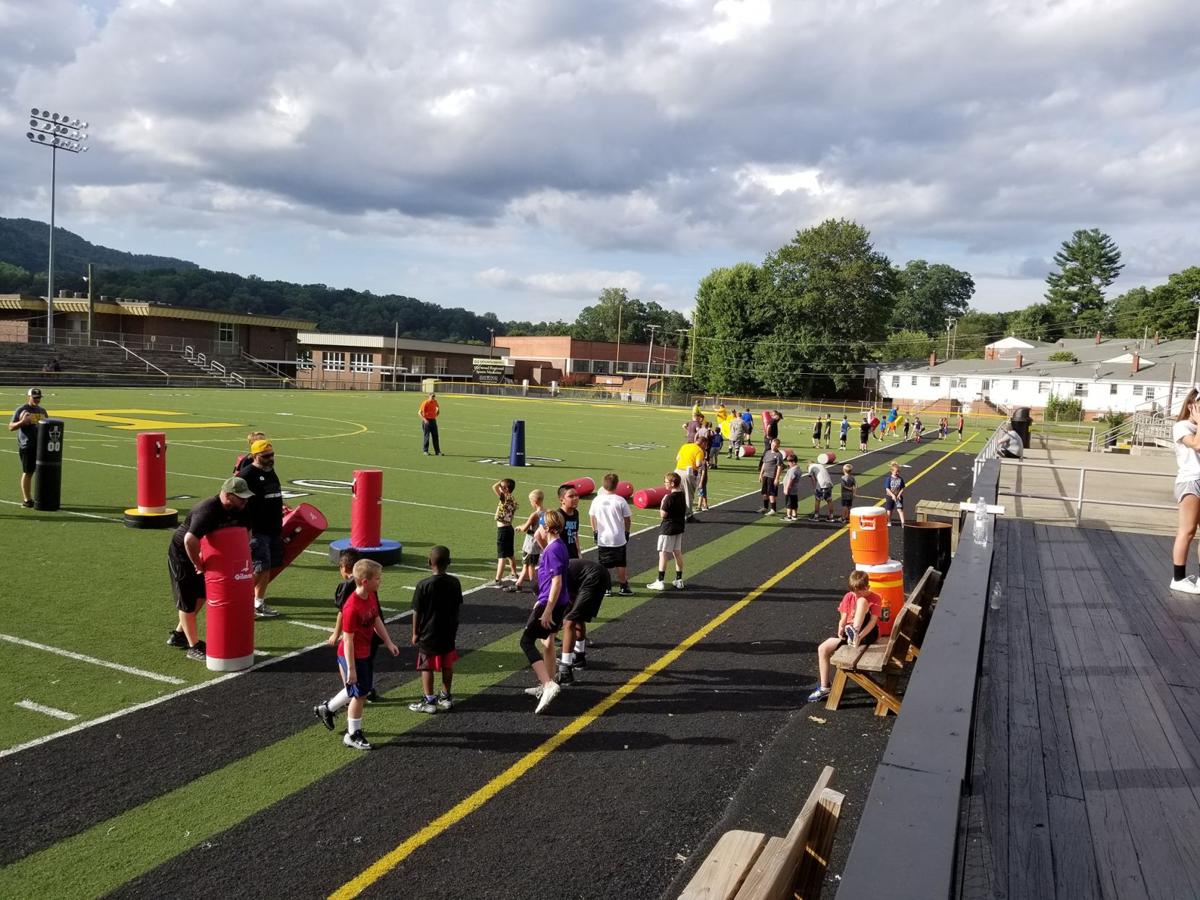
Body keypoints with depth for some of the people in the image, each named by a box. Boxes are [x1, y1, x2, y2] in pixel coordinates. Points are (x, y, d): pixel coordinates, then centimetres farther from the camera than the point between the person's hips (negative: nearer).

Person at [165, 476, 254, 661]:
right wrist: (198, 565, -33)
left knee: (200, 596, 18)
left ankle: (178, 635, 37)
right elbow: (190, 540, -47)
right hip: (181, 554, -9)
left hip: (199, 554, 9)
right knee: (187, 602, 2)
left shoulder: (237, 510, -8)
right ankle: (194, 647, 12)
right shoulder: (208, 511, -35)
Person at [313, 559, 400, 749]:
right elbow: (348, 640, -25)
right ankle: (353, 735, 23)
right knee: (359, 694, 4)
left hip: (365, 652, 9)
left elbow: (377, 620, 12)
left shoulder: (371, 596, -3)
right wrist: (351, 668, -21)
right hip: (352, 656, -9)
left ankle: (326, 709, 41)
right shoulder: (352, 608, -29)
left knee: (361, 689, 22)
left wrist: (388, 642, 12)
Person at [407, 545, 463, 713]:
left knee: (427, 667, 7)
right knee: (447, 666, 16)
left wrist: (415, 633, 0)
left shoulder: (423, 585, -17)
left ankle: (429, 701, 12)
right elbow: (458, 607, 5)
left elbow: (417, 612, -12)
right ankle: (446, 697, 26)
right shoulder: (455, 583, -5)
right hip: (448, 633, 4)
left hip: (428, 634, -4)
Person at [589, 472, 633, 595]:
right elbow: (627, 519, -4)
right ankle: (623, 587, 17)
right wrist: (627, 532, 10)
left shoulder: (597, 500, -4)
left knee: (603, 565, 10)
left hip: (602, 538, 1)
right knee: (620, 564, 10)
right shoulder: (620, 500, -11)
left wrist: (595, 532, 18)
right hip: (618, 538, -1)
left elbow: (592, 517, 6)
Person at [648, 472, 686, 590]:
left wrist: (662, 503, -6)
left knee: (663, 554, -2)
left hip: (667, 529, -8)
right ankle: (679, 580, 20)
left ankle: (660, 581, -1)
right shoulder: (682, 495, 5)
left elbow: (663, 514, -19)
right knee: (678, 553, 14)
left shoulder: (669, 497, -20)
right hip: (679, 527, 8)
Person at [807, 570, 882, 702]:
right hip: (848, 632, 5)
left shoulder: (875, 599, -6)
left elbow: (873, 621, -17)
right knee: (823, 648, -11)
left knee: (861, 601, -26)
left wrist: (860, 636, -31)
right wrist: (840, 629, -21)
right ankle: (824, 688, -4)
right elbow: (843, 618, 3)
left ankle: (854, 632, -43)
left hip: (868, 632, -5)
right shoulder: (849, 597, 6)